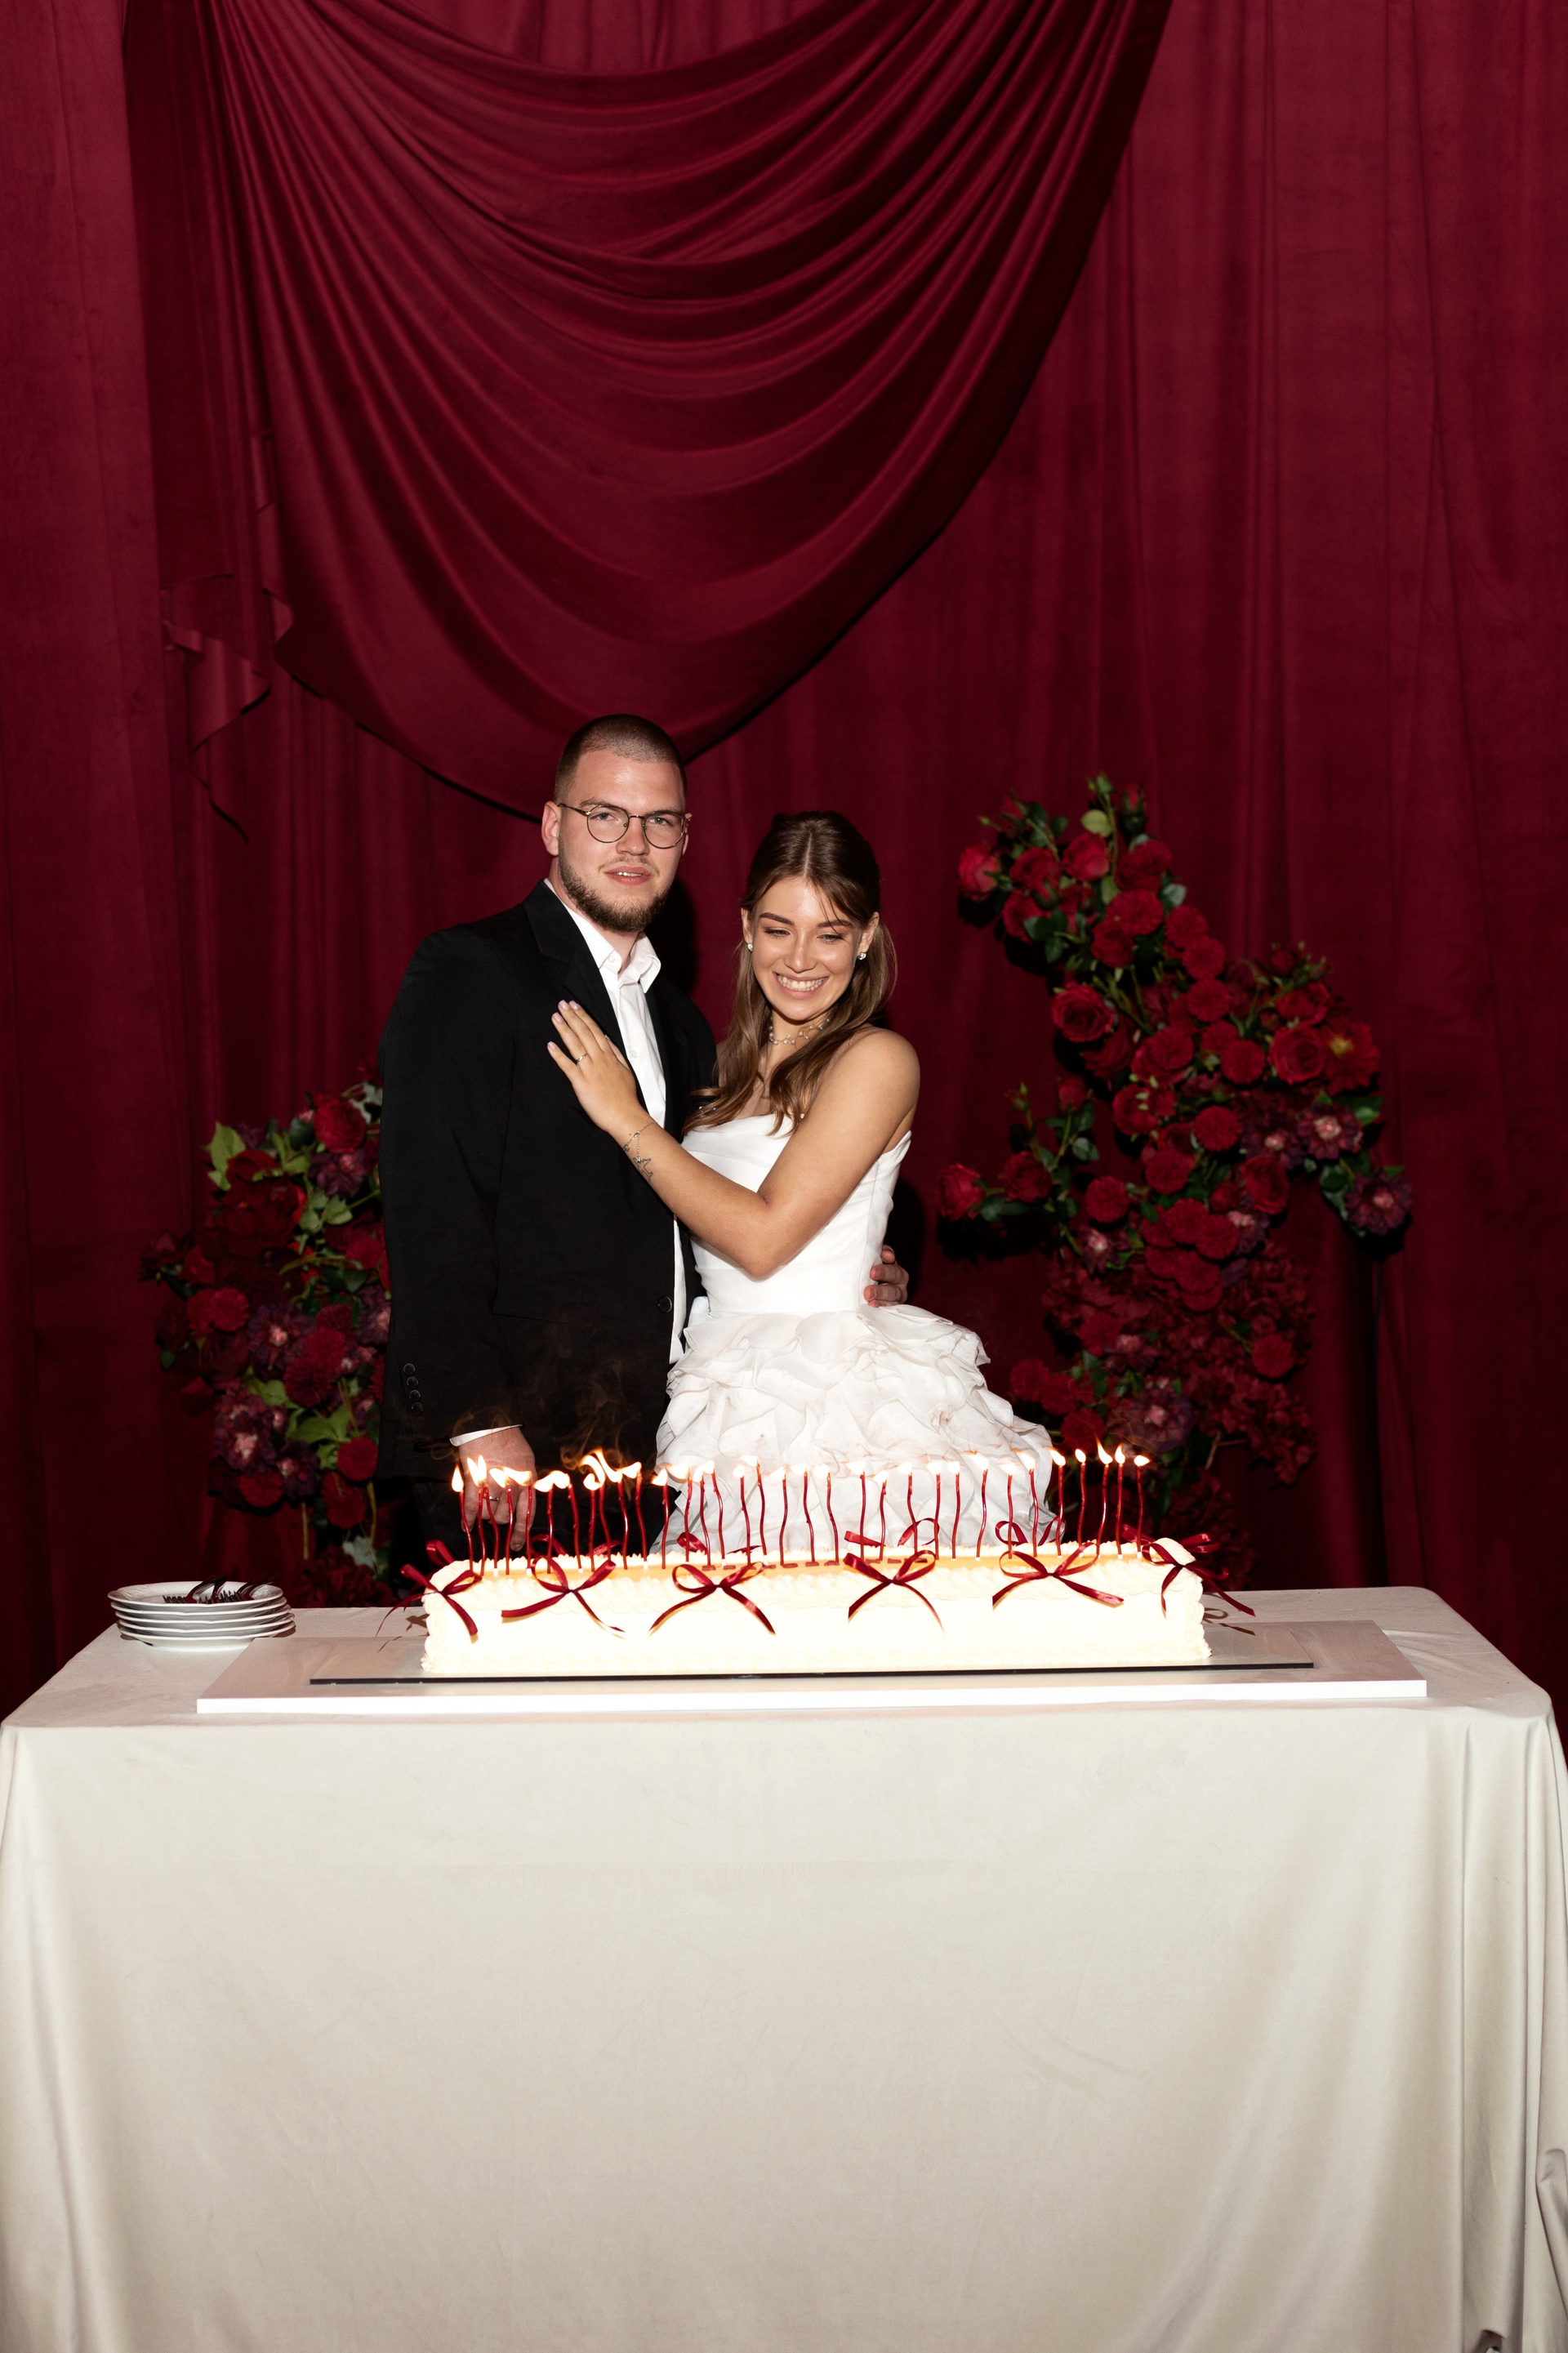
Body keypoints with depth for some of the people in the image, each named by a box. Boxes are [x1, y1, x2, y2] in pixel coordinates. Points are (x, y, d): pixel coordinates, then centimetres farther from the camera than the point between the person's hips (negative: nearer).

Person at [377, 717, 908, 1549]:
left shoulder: (680, 1022, 20)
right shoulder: (468, 973, -4)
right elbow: (433, 1213, -13)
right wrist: (479, 1425, -21)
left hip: (649, 1446, 7)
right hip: (512, 1449, -6)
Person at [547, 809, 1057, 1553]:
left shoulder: (878, 1060, -7)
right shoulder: (736, 1064, 14)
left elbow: (764, 1237, -14)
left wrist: (626, 1117, -9)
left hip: (837, 1400, -6)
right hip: (729, 1401, 6)